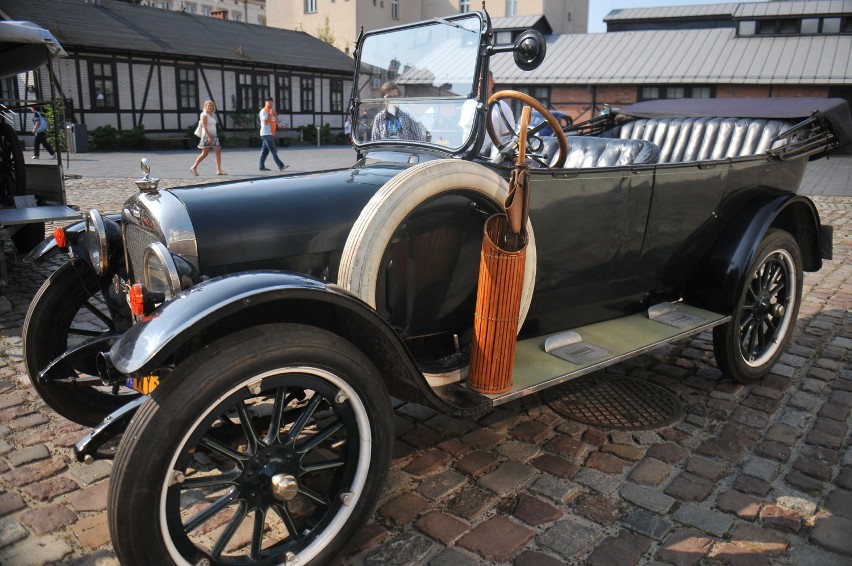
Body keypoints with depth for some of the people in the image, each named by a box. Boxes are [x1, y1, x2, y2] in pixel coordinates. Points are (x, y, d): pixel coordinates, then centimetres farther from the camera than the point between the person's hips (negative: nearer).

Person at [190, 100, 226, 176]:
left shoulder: (213, 115, 16)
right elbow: (204, 126, -15)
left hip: (214, 136, 8)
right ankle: (194, 167, 2)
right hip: (207, 136, -8)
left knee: (218, 152, 1)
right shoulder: (204, 115, -7)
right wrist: (209, 136, -24)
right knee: (205, 153, -8)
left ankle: (219, 170, 2)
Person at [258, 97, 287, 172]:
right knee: (273, 151, -12)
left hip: (270, 134, 9)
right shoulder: (263, 111, -6)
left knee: (265, 151, 10)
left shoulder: (271, 111, 20)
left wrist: (274, 113, 2)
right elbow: (266, 121, -18)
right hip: (266, 134, -9)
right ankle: (280, 166, -17)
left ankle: (262, 166, 13)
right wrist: (271, 113, -16)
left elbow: (276, 121, 13)